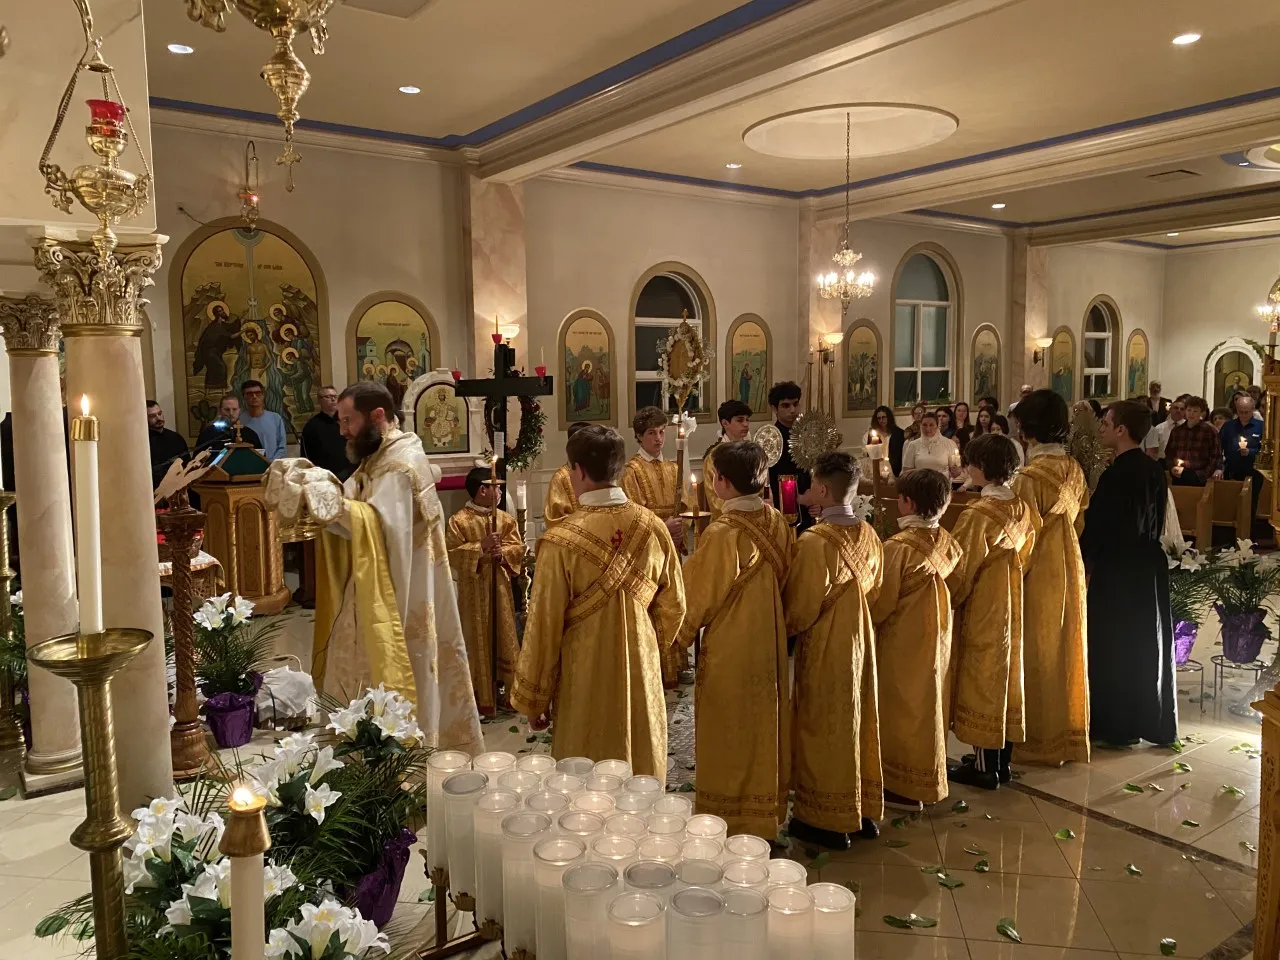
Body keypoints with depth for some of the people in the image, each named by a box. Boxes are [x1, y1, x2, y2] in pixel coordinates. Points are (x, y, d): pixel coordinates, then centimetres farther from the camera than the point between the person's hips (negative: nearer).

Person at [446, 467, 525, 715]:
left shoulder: (505, 518, 6)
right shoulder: (459, 521, -9)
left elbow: (518, 548, 4)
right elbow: (451, 554, -13)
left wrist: (502, 552, -16)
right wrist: (480, 547, -21)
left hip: (500, 588, 5)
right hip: (473, 591, -4)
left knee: (505, 639, 10)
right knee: (478, 643, 3)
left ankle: (508, 693, 21)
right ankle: (480, 698, 13)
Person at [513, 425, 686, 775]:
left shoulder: (561, 540, -19)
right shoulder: (653, 527, -6)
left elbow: (544, 626, -13)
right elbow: (673, 605, 4)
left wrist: (533, 700, -2)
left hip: (586, 682, -4)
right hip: (642, 676, 4)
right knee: (643, 778, 20)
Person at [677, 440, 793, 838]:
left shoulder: (722, 534, -24)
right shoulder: (778, 525, -4)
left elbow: (697, 596, -14)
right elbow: (785, 580, 7)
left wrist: (680, 634, 2)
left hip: (729, 651, -7)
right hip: (771, 644, 7)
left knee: (729, 738, 9)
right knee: (765, 730, 20)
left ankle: (729, 820, 22)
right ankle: (766, 816, 34)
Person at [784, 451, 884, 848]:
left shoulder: (815, 542, -24)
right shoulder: (868, 536, -2)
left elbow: (799, 609, -16)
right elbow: (873, 589, 10)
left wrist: (785, 629, 2)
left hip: (825, 649, -7)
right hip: (861, 641, 7)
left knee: (823, 730, 7)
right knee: (860, 723, 18)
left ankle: (827, 820, 17)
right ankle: (864, 810, 30)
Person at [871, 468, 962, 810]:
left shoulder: (898, 547, -23)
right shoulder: (948, 543, -3)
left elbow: (881, 603, -16)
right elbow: (954, 590, 7)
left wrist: (867, 621, 2)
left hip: (903, 643, -7)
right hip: (938, 638, 7)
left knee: (903, 709, 6)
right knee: (929, 705, 18)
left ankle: (904, 787, 15)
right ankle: (929, 778, 31)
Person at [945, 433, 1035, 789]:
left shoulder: (977, 515, -23)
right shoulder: (1021, 509, -1)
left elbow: (959, 571, -15)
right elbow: (1023, 558, 10)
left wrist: (948, 600, 0)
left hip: (981, 612, -7)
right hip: (1011, 607, 7)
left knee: (981, 680, 4)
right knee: (1006, 675, 15)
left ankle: (984, 766, 14)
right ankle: (1002, 762, 27)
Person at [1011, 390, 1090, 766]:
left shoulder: (1030, 477, -22)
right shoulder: (1074, 470, -1)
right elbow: (1080, 522, 8)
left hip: (1040, 574, -7)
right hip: (1070, 569, 7)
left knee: (1040, 654, 6)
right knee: (1068, 651, 16)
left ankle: (1042, 740, 18)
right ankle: (1071, 735, 28)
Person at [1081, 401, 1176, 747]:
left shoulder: (1116, 474, -21)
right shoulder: (1154, 470, 4)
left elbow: (1096, 527, -19)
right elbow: (1156, 519, 12)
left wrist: (1081, 561, -6)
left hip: (1117, 569, -8)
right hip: (1150, 566, 8)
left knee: (1114, 645, 4)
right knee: (1148, 642, 16)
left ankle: (1117, 725, 13)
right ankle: (1156, 722, 27)